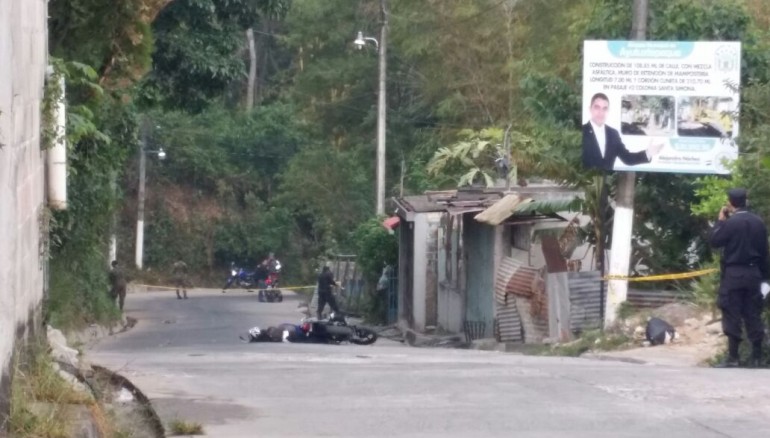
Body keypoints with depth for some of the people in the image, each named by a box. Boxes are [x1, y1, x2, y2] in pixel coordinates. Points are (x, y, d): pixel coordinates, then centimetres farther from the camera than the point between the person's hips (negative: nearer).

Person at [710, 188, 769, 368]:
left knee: (732, 315, -3)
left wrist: (720, 221, 3)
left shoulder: (730, 223, -13)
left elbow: (715, 241, -5)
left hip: (734, 273, -5)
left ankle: (732, 358, -6)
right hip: (753, 273, 5)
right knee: (753, 315, 8)